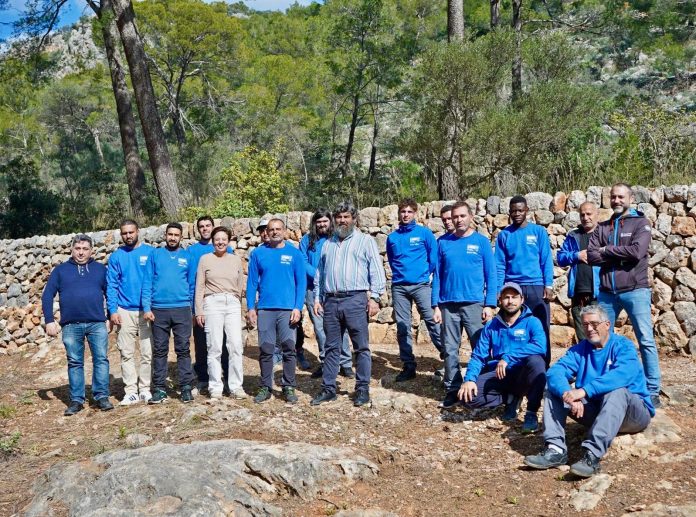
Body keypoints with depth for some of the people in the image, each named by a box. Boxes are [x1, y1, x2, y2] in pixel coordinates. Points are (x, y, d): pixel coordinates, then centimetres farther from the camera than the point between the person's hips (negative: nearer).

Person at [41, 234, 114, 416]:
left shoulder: (100, 269, 12)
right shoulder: (61, 270, 10)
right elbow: (47, 296, 6)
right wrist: (49, 321, -2)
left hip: (97, 324, 0)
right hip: (71, 326, 0)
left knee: (101, 359, -4)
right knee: (74, 363, 6)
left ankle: (102, 396, 2)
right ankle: (76, 399, 13)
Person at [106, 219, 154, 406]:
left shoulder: (150, 252, 2)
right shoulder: (116, 256, 7)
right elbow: (111, 285, 5)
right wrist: (113, 310, -5)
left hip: (147, 310, -1)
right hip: (124, 311, 1)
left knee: (148, 352, 1)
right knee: (126, 353, 3)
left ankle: (145, 389, 10)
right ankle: (131, 391, 9)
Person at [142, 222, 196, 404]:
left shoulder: (187, 256, 8)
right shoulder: (155, 254, 7)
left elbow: (192, 283, 10)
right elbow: (147, 282, 3)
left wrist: (190, 306, 6)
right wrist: (147, 307, -6)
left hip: (182, 309, 0)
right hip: (159, 310, 0)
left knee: (183, 349, 1)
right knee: (159, 350, 5)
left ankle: (186, 387, 5)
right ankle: (159, 389, 11)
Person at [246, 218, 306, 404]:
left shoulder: (294, 253, 3)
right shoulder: (258, 253, 6)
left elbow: (301, 282, 2)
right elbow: (252, 282, 6)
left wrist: (298, 307, -7)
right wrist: (250, 308, 0)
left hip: (287, 309, -1)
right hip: (264, 309, 1)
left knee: (289, 348, 0)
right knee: (265, 350, 6)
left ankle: (289, 387, 11)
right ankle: (265, 387, 17)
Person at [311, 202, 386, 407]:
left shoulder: (365, 241, 5)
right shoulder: (328, 244, 20)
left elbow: (377, 271, -2)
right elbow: (320, 274, 22)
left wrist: (374, 297, -10)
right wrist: (317, 298, 13)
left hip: (355, 300, -4)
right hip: (331, 301, 4)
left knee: (361, 347, -1)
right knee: (331, 347, 8)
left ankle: (363, 389, 7)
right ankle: (328, 388, 14)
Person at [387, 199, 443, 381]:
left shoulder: (424, 233, 2)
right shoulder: (392, 237, 11)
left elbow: (434, 258, 4)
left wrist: (425, 273, 8)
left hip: (420, 284, -3)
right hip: (399, 286, 3)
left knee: (432, 320, -11)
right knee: (402, 327, 3)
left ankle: (446, 355, 0)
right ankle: (408, 365, 9)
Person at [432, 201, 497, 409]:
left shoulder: (481, 241, 2)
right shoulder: (443, 243, 7)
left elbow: (491, 275, 0)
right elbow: (437, 275, 7)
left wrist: (490, 304, -7)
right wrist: (436, 305, 1)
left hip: (474, 303, -2)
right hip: (448, 304, 2)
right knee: (450, 350, 6)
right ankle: (452, 390, 16)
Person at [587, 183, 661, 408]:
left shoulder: (640, 223, 3)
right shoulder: (602, 227, 13)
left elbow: (636, 252, -14)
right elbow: (591, 256, -1)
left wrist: (607, 250, -5)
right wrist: (621, 254, -11)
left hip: (635, 290, -4)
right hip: (607, 292, 4)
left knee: (646, 340, -5)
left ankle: (652, 391, 1)